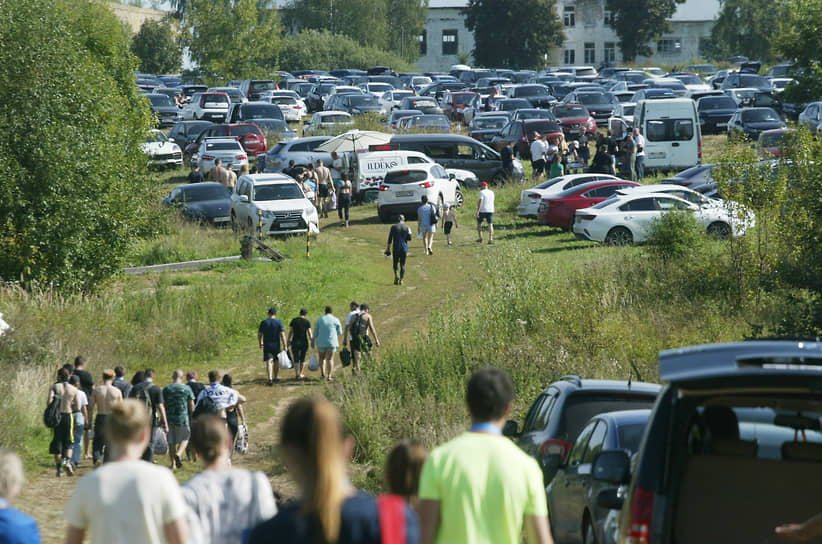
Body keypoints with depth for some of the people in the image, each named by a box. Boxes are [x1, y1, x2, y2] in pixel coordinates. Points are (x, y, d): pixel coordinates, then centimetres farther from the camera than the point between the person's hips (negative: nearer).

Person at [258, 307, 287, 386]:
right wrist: (284, 346, -8)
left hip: (267, 345, 0)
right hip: (276, 345, 0)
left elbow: (259, 335, 5)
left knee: (269, 362, -7)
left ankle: (270, 379, -24)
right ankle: (275, 377, 31)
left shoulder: (263, 322, -1)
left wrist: (260, 344, 20)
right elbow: (282, 335, -11)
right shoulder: (279, 322, -6)